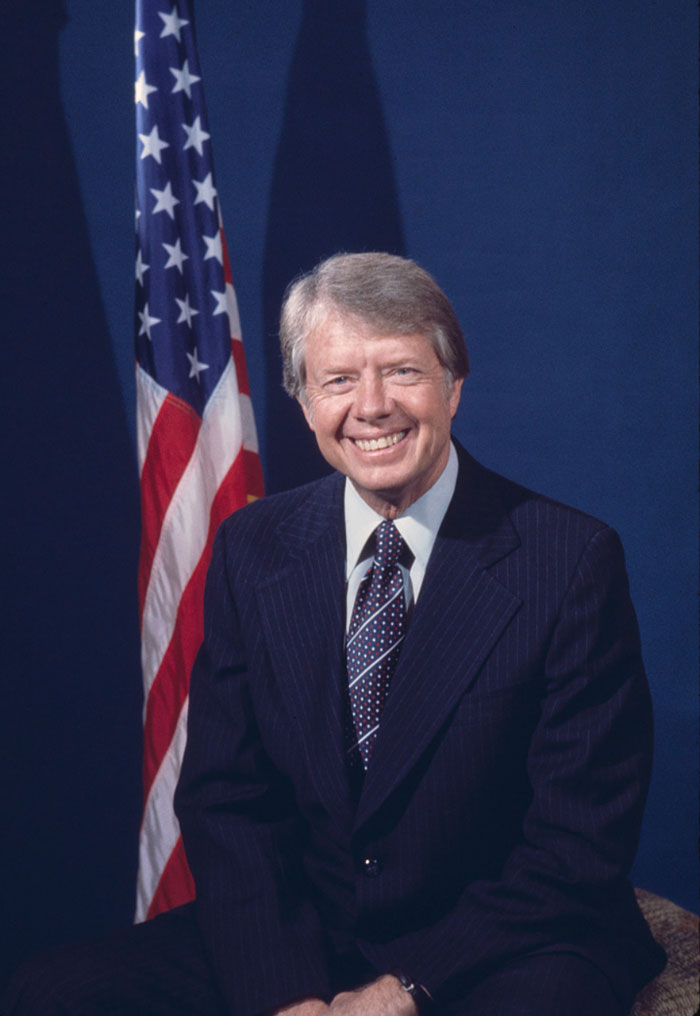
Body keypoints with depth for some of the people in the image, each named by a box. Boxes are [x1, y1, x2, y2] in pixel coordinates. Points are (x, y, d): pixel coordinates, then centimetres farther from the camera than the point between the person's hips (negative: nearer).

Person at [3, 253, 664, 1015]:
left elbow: (581, 843, -10)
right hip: (295, 935, 3)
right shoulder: (250, 550, 2)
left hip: (502, 952, -3)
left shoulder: (573, 560, -10)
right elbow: (223, 795, 1)